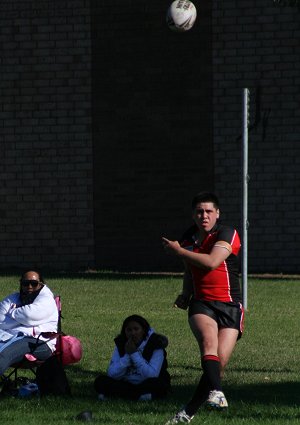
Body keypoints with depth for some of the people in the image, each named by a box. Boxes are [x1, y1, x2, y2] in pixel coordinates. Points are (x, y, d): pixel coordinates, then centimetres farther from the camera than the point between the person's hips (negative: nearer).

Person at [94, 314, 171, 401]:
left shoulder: (155, 345, -12)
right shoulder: (121, 344, 0)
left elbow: (152, 375, -24)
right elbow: (112, 374, -9)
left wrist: (134, 354, -23)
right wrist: (127, 355, -20)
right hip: (126, 384, 3)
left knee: (156, 383, -37)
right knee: (100, 381, -17)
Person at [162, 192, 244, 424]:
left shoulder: (226, 234, -7)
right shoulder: (188, 238, 13)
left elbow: (211, 262, -24)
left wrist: (178, 251, -14)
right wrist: (185, 296, 15)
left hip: (230, 307, -3)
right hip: (201, 304, 3)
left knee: (220, 363, -13)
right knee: (209, 340, -30)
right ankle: (216, 392, -51)